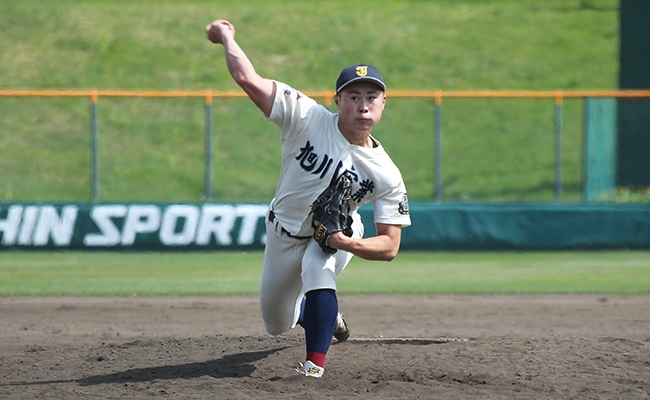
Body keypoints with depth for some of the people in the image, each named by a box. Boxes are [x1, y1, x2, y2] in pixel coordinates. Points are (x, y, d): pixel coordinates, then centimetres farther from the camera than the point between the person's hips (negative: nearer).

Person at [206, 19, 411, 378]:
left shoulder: (387, 175, -24)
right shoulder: (308, 119, -27)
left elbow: (390, 246, -22)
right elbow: (247, 79, -32)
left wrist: (348, 243, -40)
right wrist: (225, 36, -19)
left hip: (335, 235, -2)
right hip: (283, 234, 2)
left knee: (316, 267, -38)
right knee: (277, 324, 18)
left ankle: (315, 364, -36)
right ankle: (321, 313, 55)